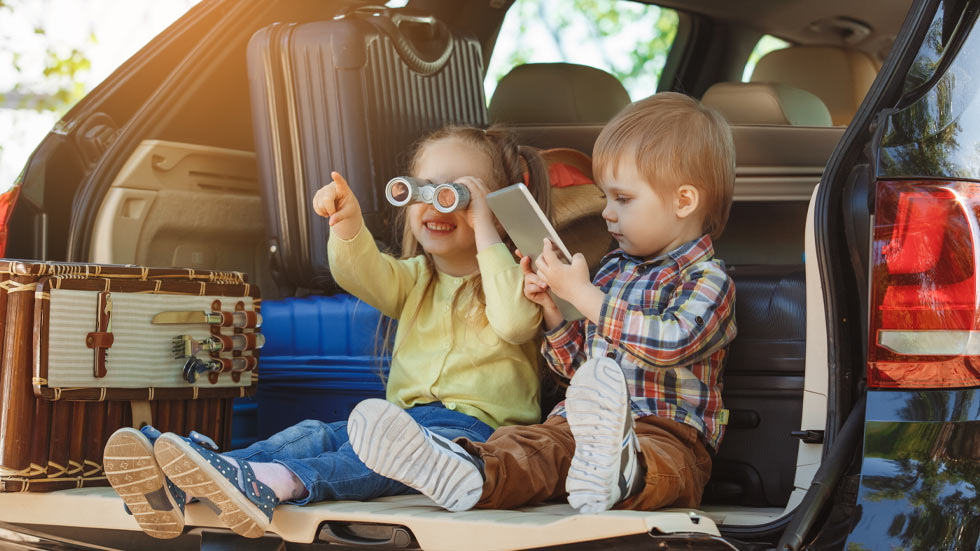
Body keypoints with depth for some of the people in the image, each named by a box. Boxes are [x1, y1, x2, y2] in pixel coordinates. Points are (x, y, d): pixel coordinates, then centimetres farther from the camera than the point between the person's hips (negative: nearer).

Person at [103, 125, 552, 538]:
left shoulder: (513, 273, 6)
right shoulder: (415, 279, 23)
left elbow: (514, 322, -17)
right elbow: (362, 274, 3)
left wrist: (485, 230, -15)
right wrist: (349, 223, -19)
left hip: (476, 424, -5)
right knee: (313, 434, -20)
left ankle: (271, 483, -61)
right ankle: (179, 489, -43)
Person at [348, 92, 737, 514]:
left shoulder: (708, 280, 2)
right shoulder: (614, 268, 25)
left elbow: (671, 342, -19)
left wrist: (583, 294, -11)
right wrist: (552, 308, 10)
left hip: (666, 433, -6)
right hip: (582, 425, 6)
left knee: (664, 461, -42)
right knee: (530, 446, -26)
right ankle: (468, 474, -56)